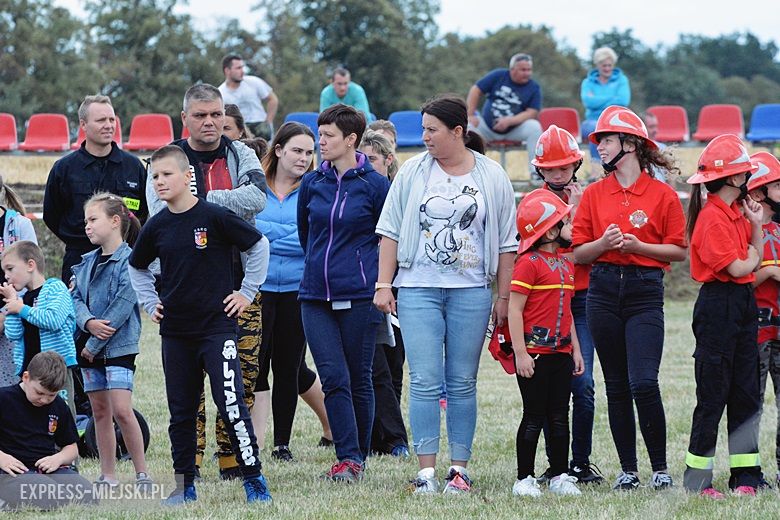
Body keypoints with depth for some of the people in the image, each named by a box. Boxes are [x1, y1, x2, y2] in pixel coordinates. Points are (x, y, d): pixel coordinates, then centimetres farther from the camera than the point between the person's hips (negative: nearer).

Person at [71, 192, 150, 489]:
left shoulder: (129, 261, -11)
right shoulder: (88, 263, 11)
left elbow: (122, 307, -16)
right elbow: (76, 298, 7)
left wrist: (95, 345, -14)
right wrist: (88, 323, -15)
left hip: (119, 345, -7)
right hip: (90, 347, 7)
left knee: (121, 410, -14)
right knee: (100, 411, 9)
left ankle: (142, 473, -6)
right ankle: (108, 476, 15)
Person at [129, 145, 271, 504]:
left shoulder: (214, 217, -9)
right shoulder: (157, 227, 5)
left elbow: (258, 247, 1)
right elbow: (136, 268, 23)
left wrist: (247, 292, 1)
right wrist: (150, 303, 13)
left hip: (217, 326, -5)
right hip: (175, 333, 5)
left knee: (231, 404, -13)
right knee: (181, 411, 9)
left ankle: (254, 479, -6)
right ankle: (184, 485, 16)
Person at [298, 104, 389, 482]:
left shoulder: (375, 185, -4)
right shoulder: (312, 183, 8)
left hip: (360, 295, -3)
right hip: (316, 297, 3)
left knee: (359, 380, 5)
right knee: (334, 378, -7)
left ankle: (358, 457, 16)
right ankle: (348, 458, -8)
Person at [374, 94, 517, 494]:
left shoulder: (491, 176, 5)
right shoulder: (413, 171, 5)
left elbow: (505, 243, 9)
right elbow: (390, 231, 8)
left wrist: (504, 298, 7)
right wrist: (384, 285, 1)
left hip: (471, 291, 0)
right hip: (418, 288, 0)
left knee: (462, 383, 3)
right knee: (425, 382, -7)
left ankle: (459, 468, 8)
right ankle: (426, 472, -6)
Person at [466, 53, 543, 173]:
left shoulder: (534, 88, -4)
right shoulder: (498, 76, -3)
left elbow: (532, 113, -14)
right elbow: (476, 90, -1)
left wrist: (509, 121, -27)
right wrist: (470, 115, -9)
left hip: (514, 130, -1)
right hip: (487, 129, 1)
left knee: (534, 127, -28)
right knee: (467, 126, -24)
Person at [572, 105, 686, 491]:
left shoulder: (662, 195, -1)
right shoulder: (594, 194, 8)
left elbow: (679, 251, 0)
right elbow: (578, 253, 8)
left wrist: (637, 246, -12)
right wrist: (603, 243, -11)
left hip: (645, 291, -3)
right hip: (603, 290, 4)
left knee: (643, 383, -13)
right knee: (616, 386, 6)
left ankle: (660, 468, -1)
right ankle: (628, 469, 13)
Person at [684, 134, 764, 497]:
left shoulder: (737, 211, 13)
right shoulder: (712, 217, -16)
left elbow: (756, 258, 15)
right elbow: (737, 268, -18)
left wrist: (756, 224, 4)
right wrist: (752, 257, 3)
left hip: (744, 304, 9)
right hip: (718, 304, -9)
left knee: (746, 393, 10)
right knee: (713, 395, -5)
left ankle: (745, 475, 15)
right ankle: (697, 479, 1)